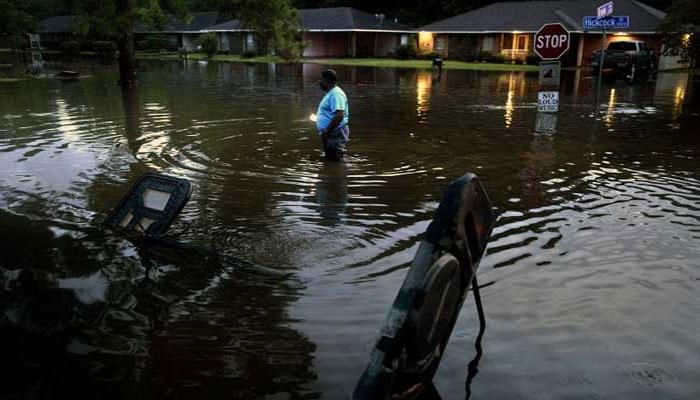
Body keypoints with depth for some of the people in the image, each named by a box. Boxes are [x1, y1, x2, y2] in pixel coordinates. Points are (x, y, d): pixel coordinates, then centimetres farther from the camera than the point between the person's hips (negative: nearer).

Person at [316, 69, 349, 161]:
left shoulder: (336, 94, -18)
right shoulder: (331, 93, 17)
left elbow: (339, 116, -28)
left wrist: (326, 132, -25)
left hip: (336, 133, -11)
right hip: (330, 133, 11)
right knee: (329, 159, 17)